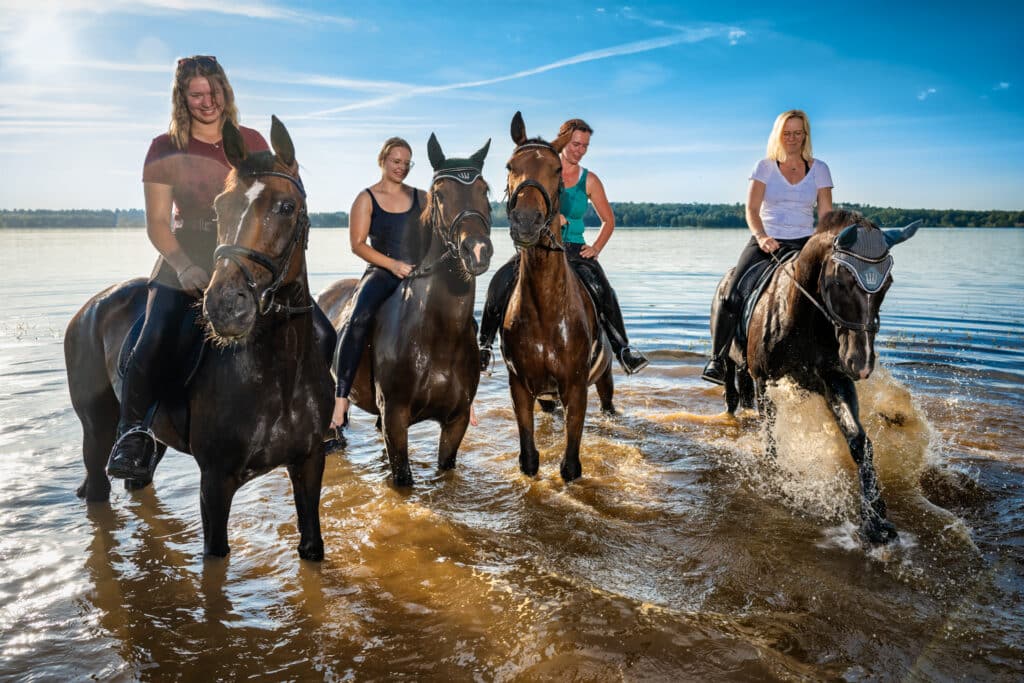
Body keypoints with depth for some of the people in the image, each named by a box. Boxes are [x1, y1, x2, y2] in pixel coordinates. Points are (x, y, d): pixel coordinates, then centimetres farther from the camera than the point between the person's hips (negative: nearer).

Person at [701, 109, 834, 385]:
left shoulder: (819, 169, 10)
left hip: (803, 243, 1)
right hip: (764, 241, -1)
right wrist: (762, 237, -23)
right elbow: (751, 209, -4)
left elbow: (826, 216, 7)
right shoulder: (764, 167, 7)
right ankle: (717, 360, -8)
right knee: (732, 297, -21)